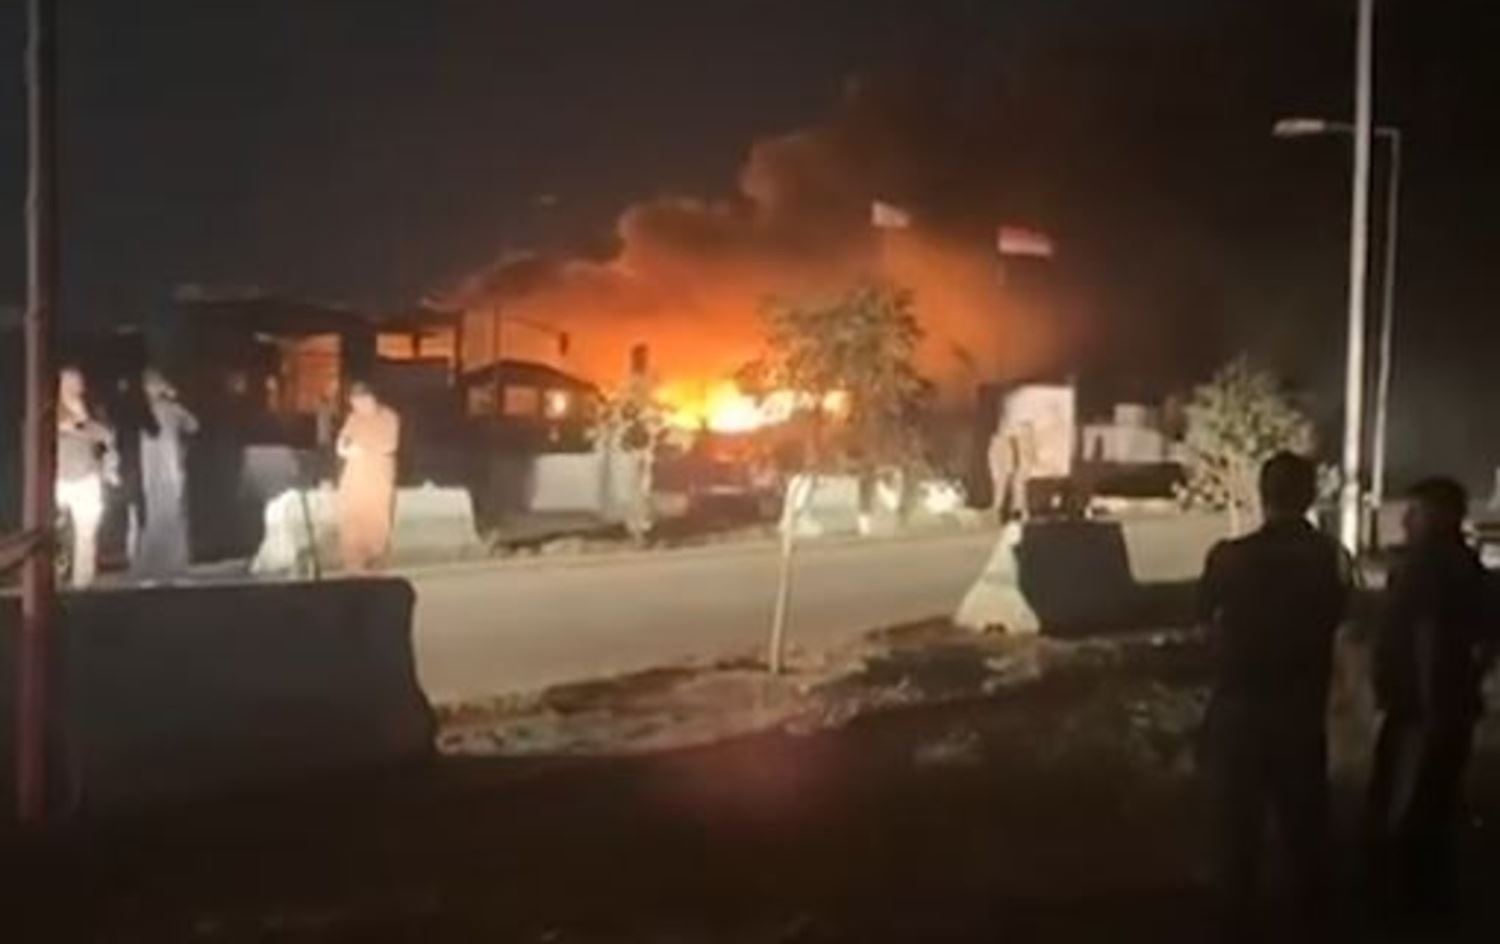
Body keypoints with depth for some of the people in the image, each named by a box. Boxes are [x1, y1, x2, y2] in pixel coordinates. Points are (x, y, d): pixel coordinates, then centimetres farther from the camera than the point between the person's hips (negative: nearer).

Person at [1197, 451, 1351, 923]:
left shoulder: (1232, 556, -17)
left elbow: (1205, 612, -1)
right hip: (1302, 705, 2)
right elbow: (1334, 615, 7)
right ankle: (1310, 903, 25)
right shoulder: (1330, 557, -8)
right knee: (1303, 810, 16)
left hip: (1240, 703, -2)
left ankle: (1236, 905, 17)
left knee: (1238, 811, 10)